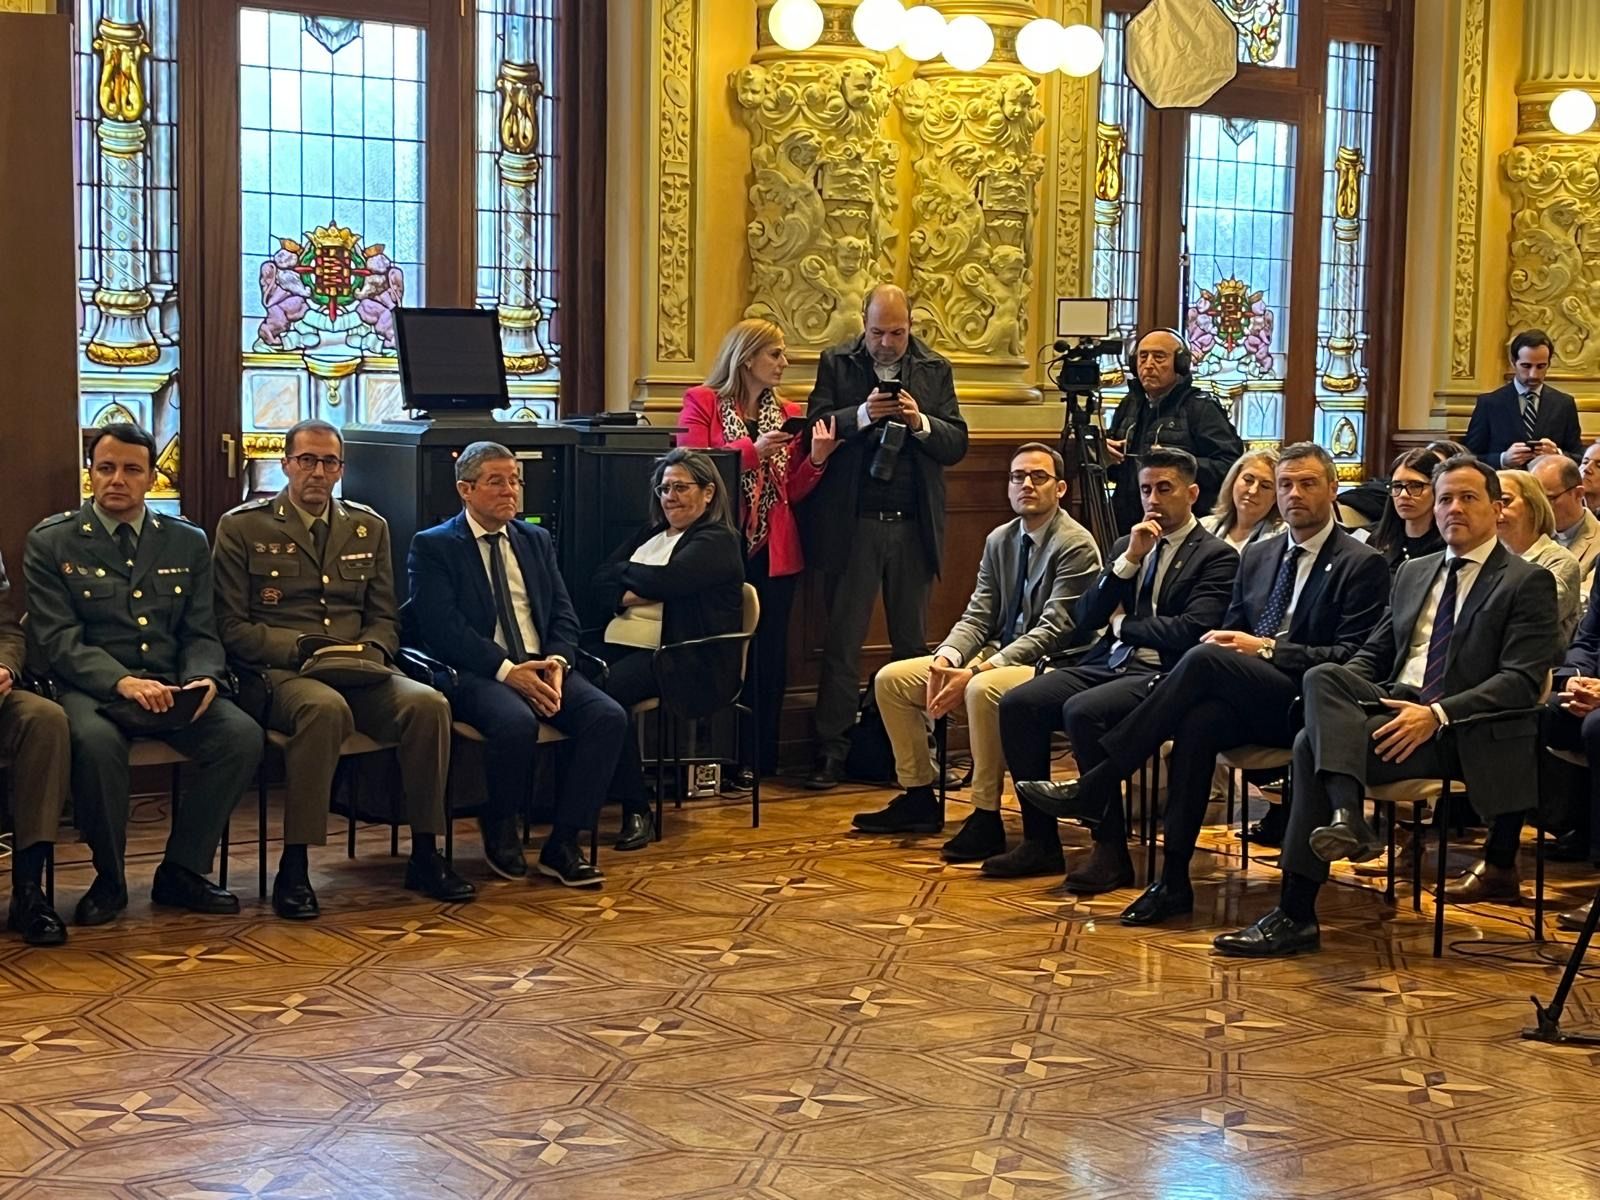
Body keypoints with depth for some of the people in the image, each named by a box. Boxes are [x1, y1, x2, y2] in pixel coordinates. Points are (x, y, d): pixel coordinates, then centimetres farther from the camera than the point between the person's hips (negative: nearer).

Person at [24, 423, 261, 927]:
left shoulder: (187, 542, 15)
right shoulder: (50, 543, 4)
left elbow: (201, 634, 13)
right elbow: (56, 639, -5)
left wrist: (201, 679, -11)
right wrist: (122, 682, -21)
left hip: (171, 686, 3)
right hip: (91, 687, -3)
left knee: (243, 735, -25)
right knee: (95, 742, -38)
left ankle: (181, 871, -7)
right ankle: (109, 880, -13)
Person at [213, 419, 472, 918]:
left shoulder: (369, 528, 18)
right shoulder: (242, 527, 6)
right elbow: (232, 626, 0)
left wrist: (370, 651, -5)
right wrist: (299, 648, -14)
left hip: (359, 673, 4)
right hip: (278, 673, -4)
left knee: (428, 703, -26)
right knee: (326, 708, -39)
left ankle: (425, 857, -16)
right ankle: (294, 868, -33)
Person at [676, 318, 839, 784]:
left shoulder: (788, 415, 14)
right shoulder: (702, 404, 1)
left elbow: (791, 492, 13)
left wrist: (816, 459, -4)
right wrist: (752, 450, -17)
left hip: (773, 553, 4)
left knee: (770, 656, 3)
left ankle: (761, 759, 11)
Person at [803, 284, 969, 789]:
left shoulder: (935, 369, 9)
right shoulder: (836, 364, 4)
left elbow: (957, 445, 4)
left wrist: (920, 421, -14)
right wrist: (862, 415, -19)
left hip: (913, 524, 2)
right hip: (853, 522, -2)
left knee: (912, 643, 7)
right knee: (842, 640, -1)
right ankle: (831, 752, 2)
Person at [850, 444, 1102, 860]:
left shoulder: (1076, 546, -14)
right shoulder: (999, 540, 11)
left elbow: (1053, 631, -20)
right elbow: (977, 617, 9)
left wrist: (976, 672, -26)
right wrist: (946, 659, -13)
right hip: (996, 655, 9)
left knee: (983, 690, -39)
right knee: (891, 679, -1)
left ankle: (986, 819, -27)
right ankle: (919, 799, 9)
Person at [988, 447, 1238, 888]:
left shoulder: (1217, 556, 0)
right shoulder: (1126, 545, 20)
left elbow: (1191, 631, -13)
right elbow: (1085, 618, 10)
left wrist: (1123, 624, 0)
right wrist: (1129, 560, -1)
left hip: (1161, 675, -7)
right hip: (1106, 664, 7)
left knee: (1083, 711, -33)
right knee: (1016, 704, -16)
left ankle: (1111, 851, -22)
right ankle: (1040, 842, -9)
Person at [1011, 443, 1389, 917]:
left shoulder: (1362, 565, 0)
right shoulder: (1257, 556, 21)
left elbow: (1354, 658, -9)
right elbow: (1231, 633, 23)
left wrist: (1266, 648, -15)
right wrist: (1224, 642, -3)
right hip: (1248, 701, 5)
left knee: (1207, 659, -30)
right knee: (1198, 721, -31)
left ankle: (1096, 787, -26)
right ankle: (1174, 880, -29)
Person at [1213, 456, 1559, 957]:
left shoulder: (1528, 583, 1)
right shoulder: (1414, 573, 23)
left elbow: (1523, 681, -10)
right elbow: (1374, 653, 23)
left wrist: (1437, 714, -23)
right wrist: (1331, 691, -1)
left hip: (1459, 732, -6)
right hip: (1393, 704, 6)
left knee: (1315, 744, -26)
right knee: (1322, 675, -27)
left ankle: (1297, 915, -25)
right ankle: (1345, 818, -43)